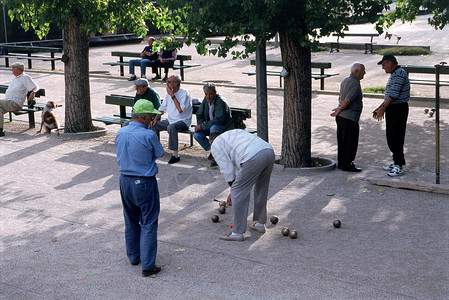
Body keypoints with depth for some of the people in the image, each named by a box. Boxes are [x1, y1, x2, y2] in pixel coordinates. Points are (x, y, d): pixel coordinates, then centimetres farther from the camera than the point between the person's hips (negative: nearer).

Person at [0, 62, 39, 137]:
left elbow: (36, 87, -8)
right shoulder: (14, 77, 24)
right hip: (7, 101, 7)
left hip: (15, 103, -7)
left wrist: (33, 92, -28)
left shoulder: (25, 78, -1)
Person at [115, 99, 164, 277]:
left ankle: (133, 256, 34)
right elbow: (160, 154, -4)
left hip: (124, 180, 7)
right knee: (148, 224, 1)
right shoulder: (148, 135, -20)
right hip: (144, 183, -6)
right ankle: (148, 266, 1)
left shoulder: (120, 133, 1)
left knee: (131, 221, 21)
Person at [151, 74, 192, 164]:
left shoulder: (184, 94, -14)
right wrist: (156, 118, 3)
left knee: (171, 127, -38)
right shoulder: (168, 93, 10)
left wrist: (172, 95, -23)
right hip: (170, 120, 8)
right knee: (153, 125, -8)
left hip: (183, 121, -8)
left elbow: (180, 109, -28)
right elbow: (162, 109, 20)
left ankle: (175, 155, -32)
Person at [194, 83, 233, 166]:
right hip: (210, 126, 7)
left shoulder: (220, 102, -22)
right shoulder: (206, 100, 1)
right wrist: (200, 126, -7)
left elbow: (219, 120, -32)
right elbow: (199, 115, 13)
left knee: (213, 128, -39)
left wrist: (202, 126, -28)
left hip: (224, 127, -7)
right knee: (196, 135, -17)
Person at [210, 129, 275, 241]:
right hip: (269, 152, 8)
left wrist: (233, 188, 19)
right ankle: (260, 223, 41)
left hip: (254, 158, -8)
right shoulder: (234, 133, 40)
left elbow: (226, 168, 8)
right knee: (261, 190, 26)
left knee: (239, 193, 4)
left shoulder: (216, 145, 16)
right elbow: (238, 166, 41)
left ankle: (237, 233, 8)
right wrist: (234, 190, 43)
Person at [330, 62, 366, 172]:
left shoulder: (345, 80, 12)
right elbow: (347, 100, -23)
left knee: (342, 141, 15)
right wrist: (339, 110, -11)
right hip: (350, 118, -9)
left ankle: (341, 163, 23)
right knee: (350, 143, 0)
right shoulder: (355, 84, -17)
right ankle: (347, 165, 5)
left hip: (341, 117, 9)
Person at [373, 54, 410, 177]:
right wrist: (379, 108, 21)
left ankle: (399, 166, -6)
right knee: (391, 138, 15)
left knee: (395, 138, -9)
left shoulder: (399, 73, -16)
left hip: (398, 110, -10)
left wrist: (383, 108, -21)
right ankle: (396, 162, 24)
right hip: (392, 109, 10)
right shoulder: (394, 74, 18)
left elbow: (394, 94, -22)